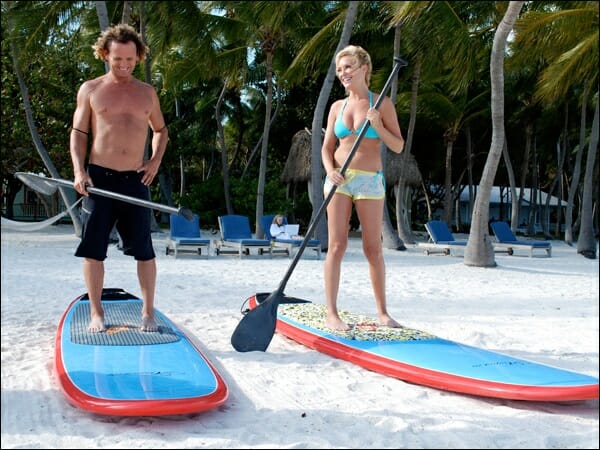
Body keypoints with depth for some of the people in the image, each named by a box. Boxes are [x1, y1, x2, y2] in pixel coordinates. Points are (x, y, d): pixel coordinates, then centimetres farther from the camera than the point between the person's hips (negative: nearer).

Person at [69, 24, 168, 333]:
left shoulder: (147, 93, 11)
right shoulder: (90, 90, 5)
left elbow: (160, 130, 23)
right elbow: (78, 133, 4)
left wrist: (156, 160, 6)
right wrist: (79, 170, -9)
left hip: (135, 180, 1)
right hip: (98, 179, -1)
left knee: (144, 250, 1)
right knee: (93, 249, 0)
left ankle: (148, 312, 12)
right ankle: (96, 313, 12)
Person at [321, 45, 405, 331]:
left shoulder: (381, 103, 2)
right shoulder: (337, 107, 11)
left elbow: (398, 147, 1)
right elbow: (327, 147, 11)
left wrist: (378, 126, -16)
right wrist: (330, 170, -9)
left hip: (370, 181, -2)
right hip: (339, 179, 2)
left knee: (373, 249, 2)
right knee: (337, 246, -3)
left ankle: (382, 312, 15)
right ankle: (331, 313, -1)